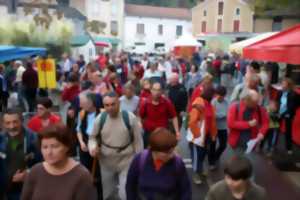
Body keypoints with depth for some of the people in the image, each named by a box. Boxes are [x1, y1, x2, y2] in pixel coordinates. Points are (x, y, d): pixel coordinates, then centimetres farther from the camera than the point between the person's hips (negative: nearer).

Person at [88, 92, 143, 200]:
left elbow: (138, 140, -7)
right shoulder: (100, 118, -10)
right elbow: (93, 137, 5)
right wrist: (93, 147, -16)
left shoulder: (130, 118, -16)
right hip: (106, 161, 3)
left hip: (126, 160, -3)